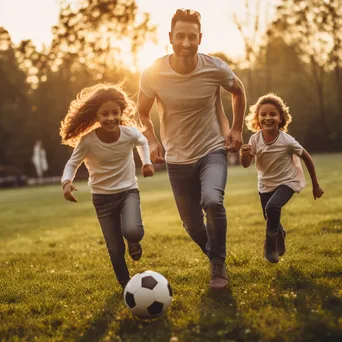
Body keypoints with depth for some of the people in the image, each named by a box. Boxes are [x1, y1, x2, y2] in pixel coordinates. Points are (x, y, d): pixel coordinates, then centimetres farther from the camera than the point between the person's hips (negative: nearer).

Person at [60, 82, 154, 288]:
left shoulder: (130, 133, -14)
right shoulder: (87, 141, -20)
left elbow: (143, 142, 12)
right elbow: (73, 163, -6)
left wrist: (147, 162, 1)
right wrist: (67, 182, -24)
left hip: (128, 191, 0)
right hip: (103, 197, 0)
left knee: (132, 231, -28)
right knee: (115, 250, 0)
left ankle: (134, 242, 10)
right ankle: (127, 285, 26)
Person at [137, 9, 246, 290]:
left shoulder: (216, 69, -16)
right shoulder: (153, 74, -17)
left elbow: (239, 92, 8)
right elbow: (143, 112, 2)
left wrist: (237, 130, 3)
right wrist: (152, 141, -14)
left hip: (212, 150, -1)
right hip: (177, 159, 2)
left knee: (212, 201, -29)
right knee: (193, 227, 7)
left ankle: (218, 266, -8)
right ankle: (217, 261, 38)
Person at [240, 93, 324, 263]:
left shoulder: (287, 141, -25)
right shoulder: (255, 139, -17)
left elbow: (307, 158, -10)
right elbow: (246, 164, -17)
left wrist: (315, 185, -2)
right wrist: (244, 155, -41)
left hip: (287, 182, -4)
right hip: (266, 184, 4)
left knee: (272, 207, -30)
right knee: (271, 222, 13)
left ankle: (271, 246, -6)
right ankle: (280, 233, 51)